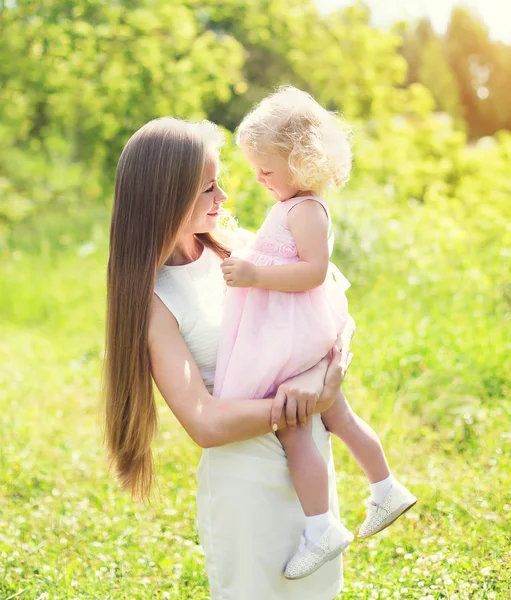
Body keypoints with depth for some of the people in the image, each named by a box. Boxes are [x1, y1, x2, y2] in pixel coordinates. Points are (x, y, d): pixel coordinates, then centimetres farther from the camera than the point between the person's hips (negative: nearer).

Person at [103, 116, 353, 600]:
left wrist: (317, 374, -16)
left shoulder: (232, 247, 1)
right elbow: (205, 423, -23)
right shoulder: (153, 299, -16)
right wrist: (306, 406, -20)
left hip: (312, 460, 6)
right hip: (247, 482, -6)